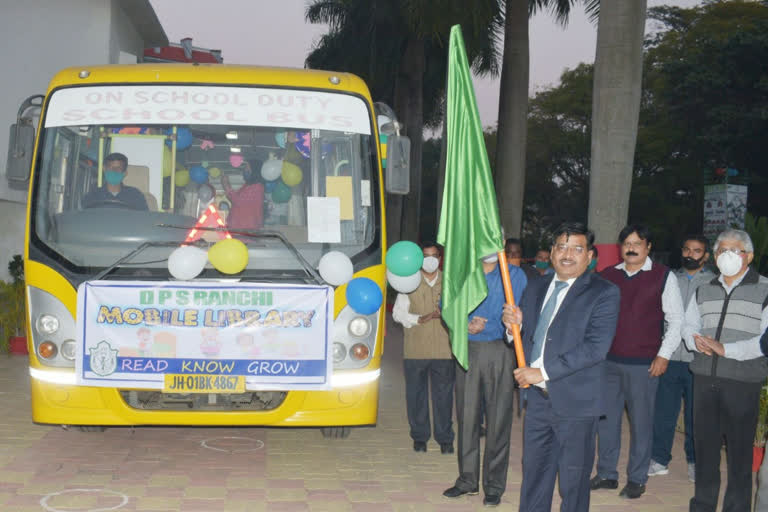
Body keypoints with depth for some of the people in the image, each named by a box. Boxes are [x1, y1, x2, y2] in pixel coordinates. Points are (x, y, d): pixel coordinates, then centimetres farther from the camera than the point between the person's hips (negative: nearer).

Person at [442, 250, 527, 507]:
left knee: (498, 419, -2)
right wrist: (464, 323, -10)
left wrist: (484, 326, -13)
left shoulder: (515, 275, 4)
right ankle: (467, 479, 19)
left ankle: (494, 485, 8)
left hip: (500, 352, -2)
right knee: (466, 416, 7)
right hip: (467, 351, 3)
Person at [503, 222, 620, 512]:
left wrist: (543, 371, -20)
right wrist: (514, 325, -9)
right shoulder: (536, 288, 11)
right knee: (533, 473, 15)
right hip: (538, 398, 5)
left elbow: (596, 347, -19)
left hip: (575, 402, -5)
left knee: (574, 480, 8)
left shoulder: (604, 293, -9)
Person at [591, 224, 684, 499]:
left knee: (641, 422, 2)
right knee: (606, 419, 8)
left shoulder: (663, 276, -1)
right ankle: (606, 474, 21)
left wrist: (664, 355, -5)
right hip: (608, 360, 3)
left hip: (644, 363, -3)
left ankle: (637, 479, 15)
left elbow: (676, 320, 1)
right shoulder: (607, 276, 7)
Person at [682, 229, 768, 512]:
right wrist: (695, 340, -7)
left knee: (739, 447, 4)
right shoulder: (704, 291, 13)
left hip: (743, 381, -5)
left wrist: (726, 348, -20)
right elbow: (689, 325, 16)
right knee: (704, 443, 13)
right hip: (705, 378, 5)